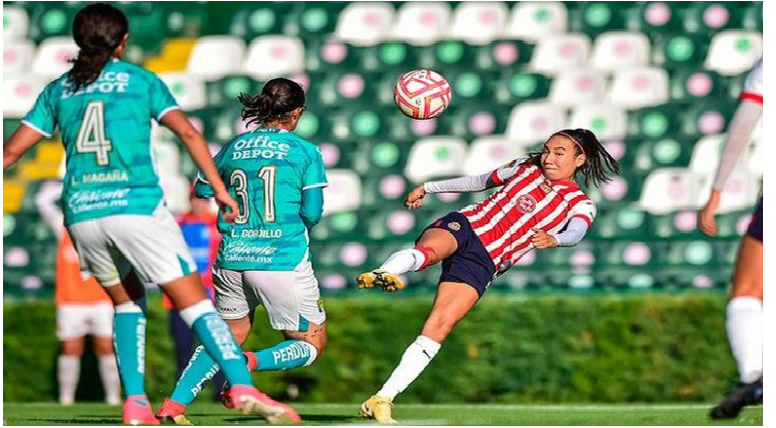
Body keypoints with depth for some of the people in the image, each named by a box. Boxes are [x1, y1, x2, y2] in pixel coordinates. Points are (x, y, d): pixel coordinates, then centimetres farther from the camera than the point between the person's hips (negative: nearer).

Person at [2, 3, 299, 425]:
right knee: (194, 302, -5)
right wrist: (219, 188, -2)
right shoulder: (140, 80, 7)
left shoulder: (57, 90, 14)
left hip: (81, 213, 4)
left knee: (126, 300, 22)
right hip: (137, 207, -4)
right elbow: (187, 132, -4)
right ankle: (243, 387, -21)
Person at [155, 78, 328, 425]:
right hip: (282, 262, -4)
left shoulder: (234, 146, 8)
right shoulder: (305, 152, -3)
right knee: (311, 343, 11)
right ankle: (250, 363, -18)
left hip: (232, 260, 5)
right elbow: (312, 213, -6)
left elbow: (202, 189, 20)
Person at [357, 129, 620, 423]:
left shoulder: (580, 206, 10)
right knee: (429, 250, -38)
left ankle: (382, 400, -21)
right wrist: (428, 188, 32)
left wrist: (553, 239, -36)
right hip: (464, 225, 1)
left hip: (483, 263, -1)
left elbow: (575, 233, -12)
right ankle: (384, 274, -70)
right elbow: (480, 181, 32)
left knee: (440, 326, -19)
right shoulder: (526, 168, 20)